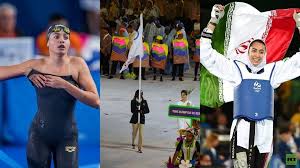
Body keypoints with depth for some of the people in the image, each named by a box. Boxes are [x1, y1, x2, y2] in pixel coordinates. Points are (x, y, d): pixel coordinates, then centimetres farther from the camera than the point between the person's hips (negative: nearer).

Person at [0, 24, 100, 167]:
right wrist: (28, 73, -11)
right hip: (39, 133, 1)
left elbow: (96, 101, -12)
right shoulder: (36, 65, -4)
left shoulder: (77, 64, -6)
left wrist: (65, 85, -20)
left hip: (67, 136, -1)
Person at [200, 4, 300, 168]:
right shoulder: (237, 69, 8)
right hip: (242, 130, -3)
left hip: (265, 134, 3)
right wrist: (213, 22, -1)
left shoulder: (273, 70, 14)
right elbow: (207, 56, 4)